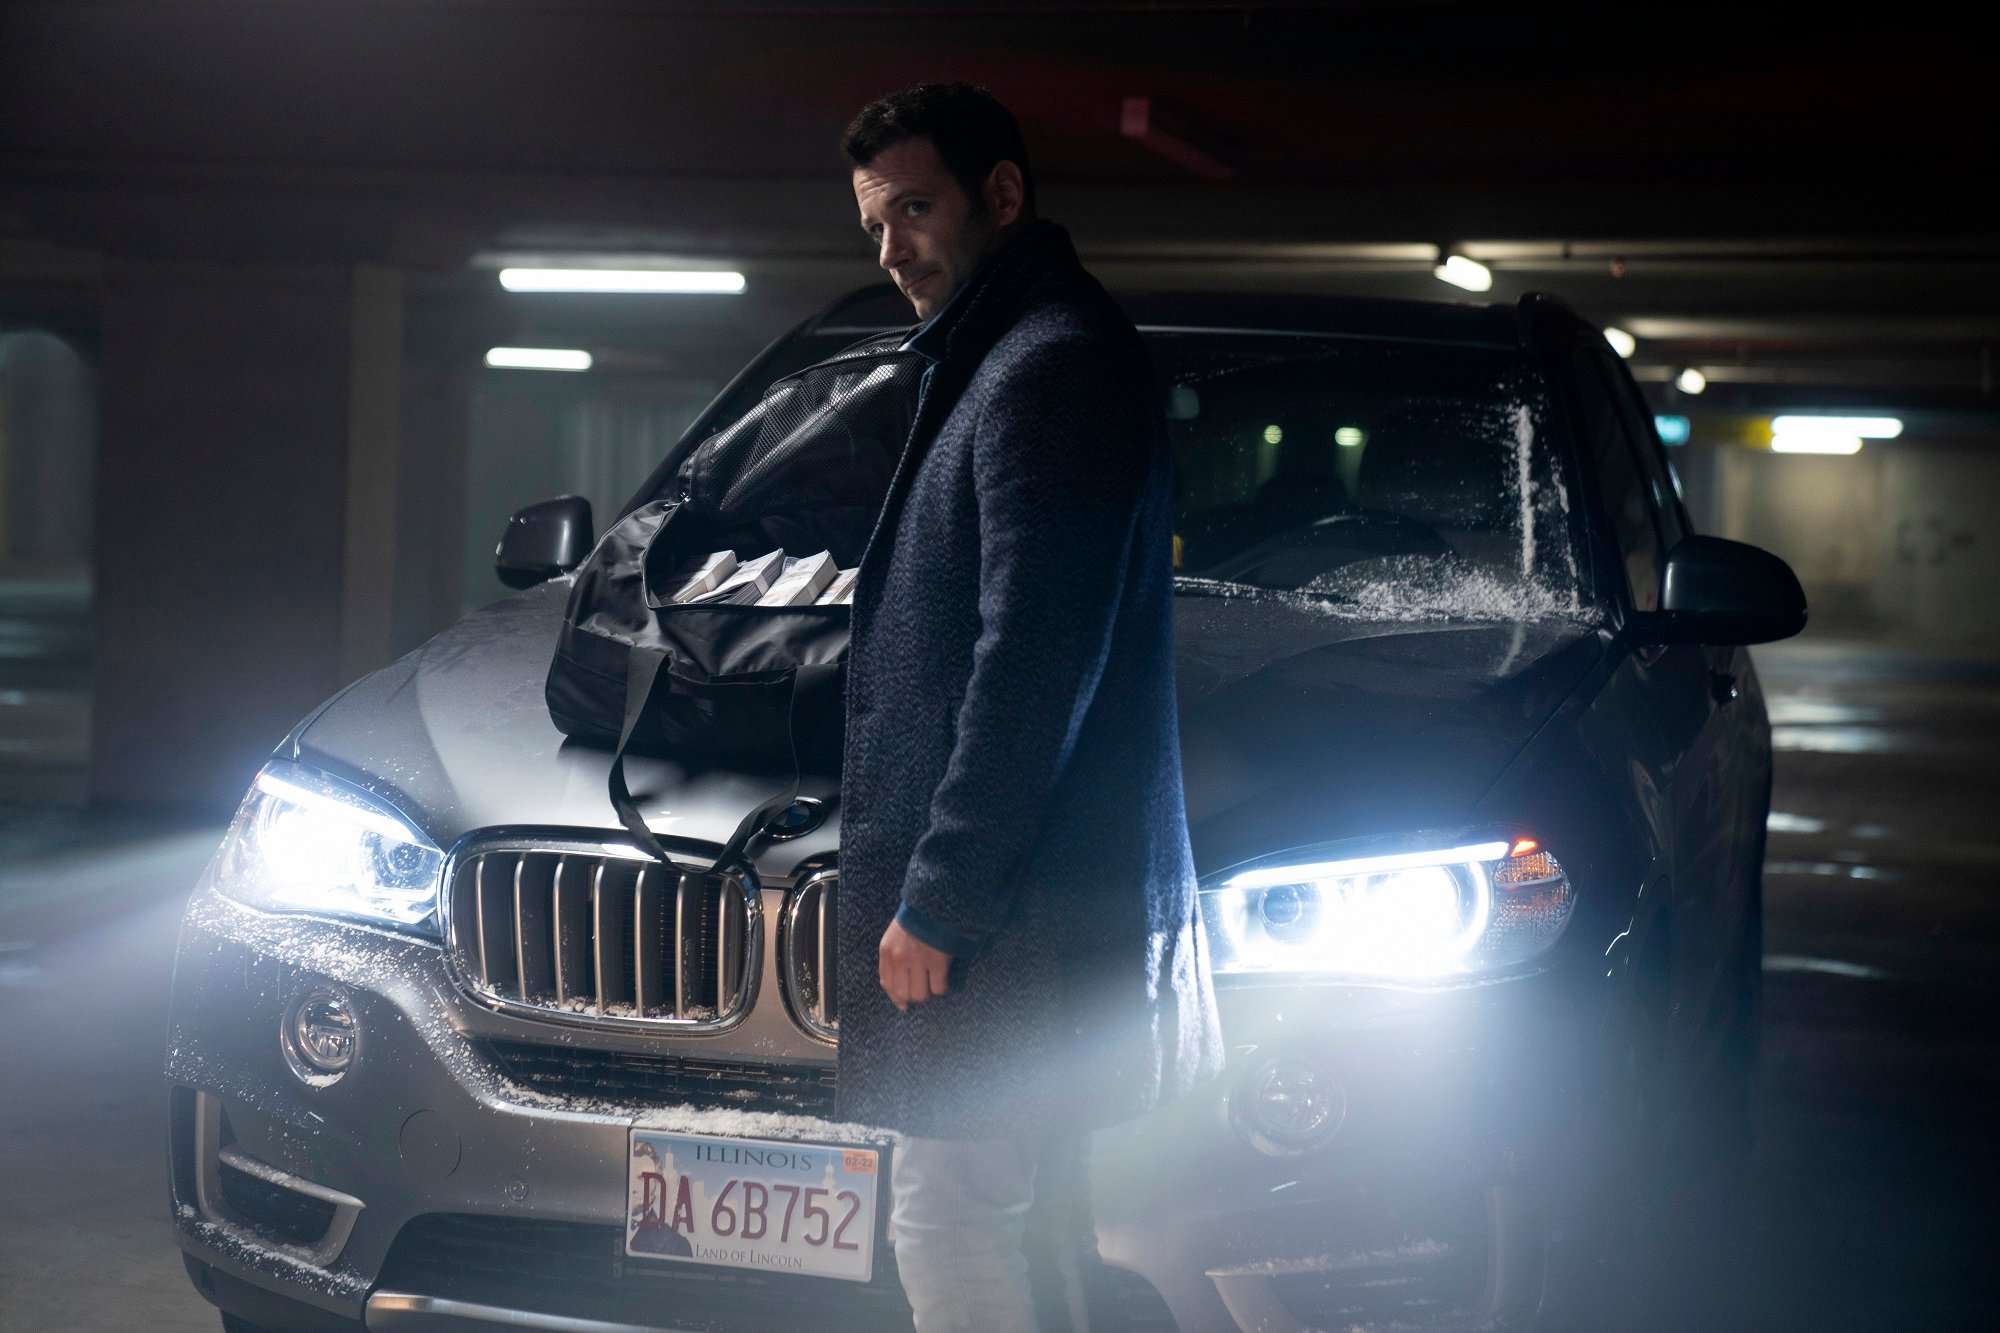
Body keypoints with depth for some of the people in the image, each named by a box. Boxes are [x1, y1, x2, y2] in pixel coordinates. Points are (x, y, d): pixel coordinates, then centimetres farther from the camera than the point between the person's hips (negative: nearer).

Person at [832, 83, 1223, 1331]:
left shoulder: (1053, 364, -14)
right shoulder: (1008, 358, 20)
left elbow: (1032, 660, -20)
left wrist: (940, 892, -19)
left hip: (1028, 905, -10)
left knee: (950, 1218, -6)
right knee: (976, 1217, 14)